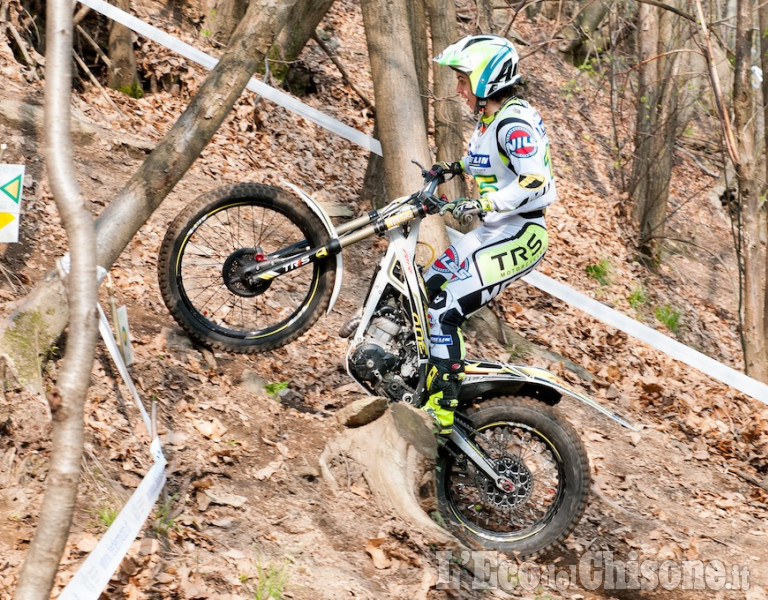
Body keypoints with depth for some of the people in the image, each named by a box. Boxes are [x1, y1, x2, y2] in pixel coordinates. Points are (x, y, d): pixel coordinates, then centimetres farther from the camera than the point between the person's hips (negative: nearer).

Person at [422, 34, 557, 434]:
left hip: (519, 236, -10)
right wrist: (454, 168, 19)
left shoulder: (514, 123, -20)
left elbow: (536, 183, -31)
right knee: (428, 287, 14)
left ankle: (442, 410, -10)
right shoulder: (489, 118, 9)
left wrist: (480, 204, -36)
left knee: (444, 311, -15)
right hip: (495, 231, 10)